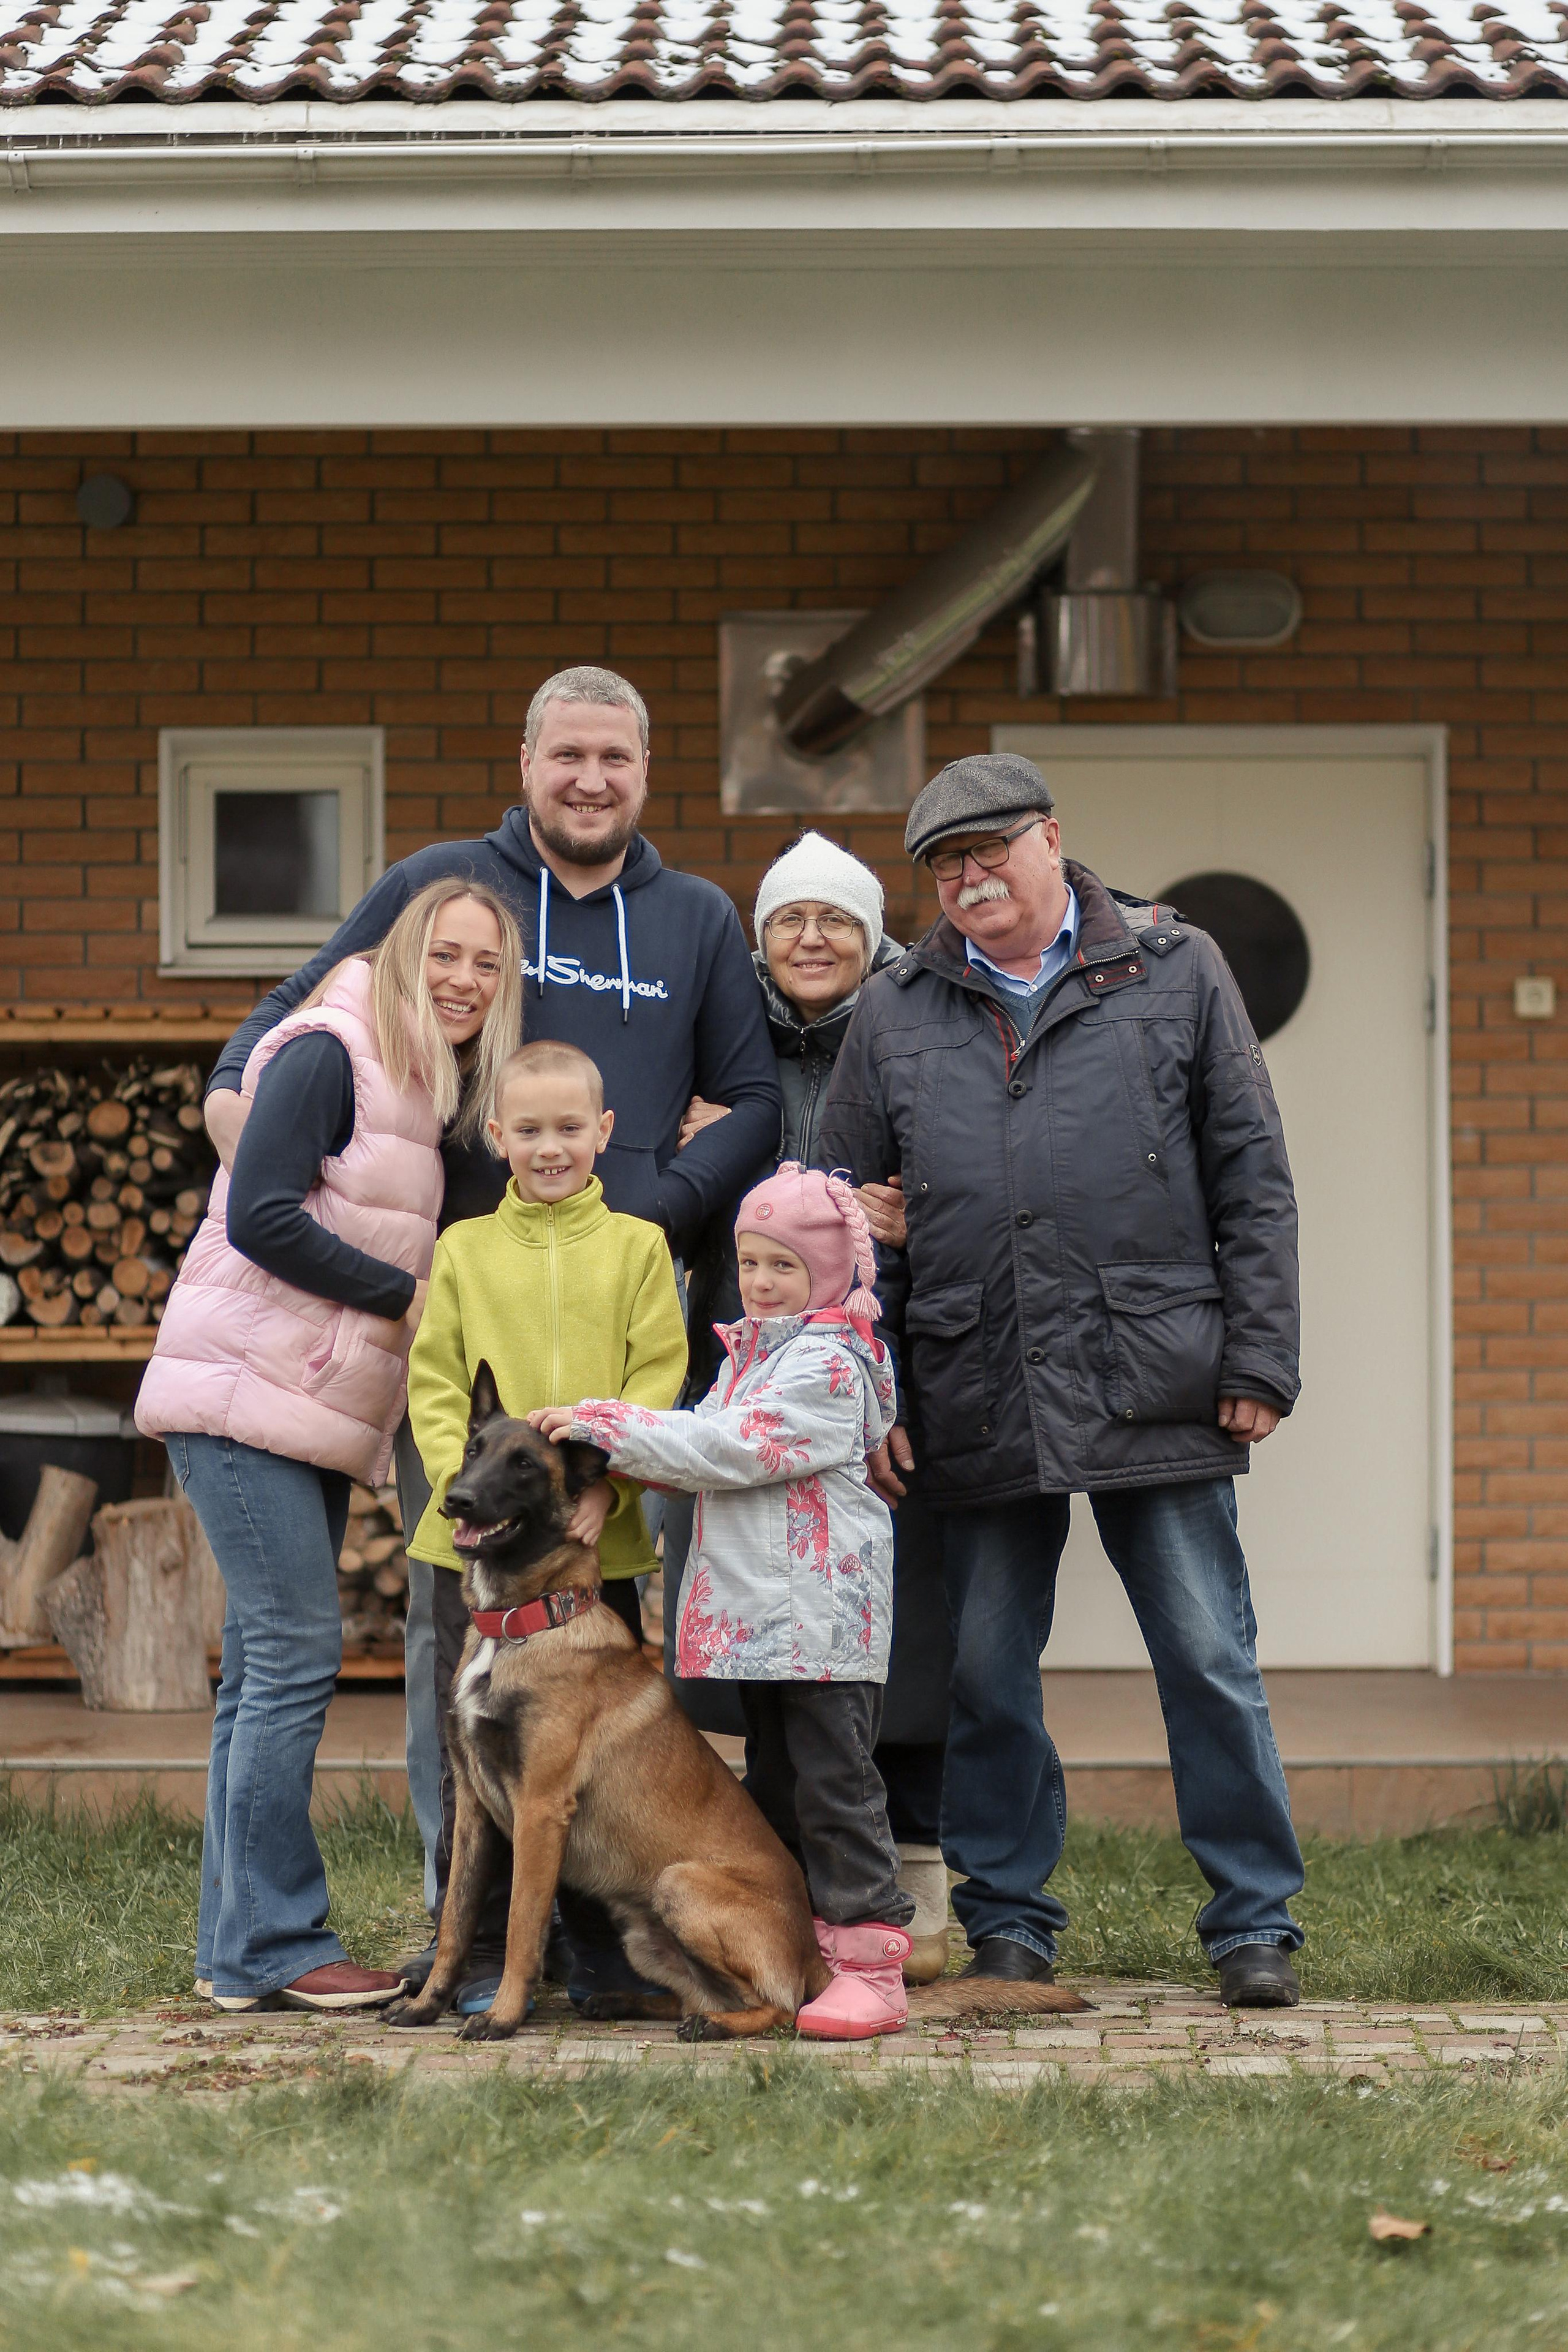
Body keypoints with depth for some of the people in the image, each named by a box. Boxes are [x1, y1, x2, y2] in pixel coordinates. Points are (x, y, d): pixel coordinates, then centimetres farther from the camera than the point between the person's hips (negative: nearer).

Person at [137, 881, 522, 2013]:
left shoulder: (425, 1088, 17)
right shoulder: (330, 1054, -10)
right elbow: (263, 1217, -18)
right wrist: (408, 1297, -13)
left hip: (314, 1412, 9)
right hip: (246, 1395, -9)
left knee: (270, 1669, 8)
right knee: (297, 1652, -12)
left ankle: (238, 1948, 11)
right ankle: (274, 1944, -9)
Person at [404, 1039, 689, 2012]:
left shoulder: (638, 1247, 6)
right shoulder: (464, 1250, 8)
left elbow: (658, 1384, -1)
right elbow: (435, 1386, 5)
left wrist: (606, 1486, -14)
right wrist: (467, 1483, -11)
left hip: (600, 1540, 0)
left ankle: (601, 1949, 18)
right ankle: (479, 1952, 8)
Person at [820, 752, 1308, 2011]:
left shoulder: (1176, 972, 6)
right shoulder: (895, 1013, 11)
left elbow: (1252, 1177, 5)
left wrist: (1258, 1358, -1)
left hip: (1156, 1388, -2)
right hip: (980, 1405, 2)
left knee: (1210, 1657, 0)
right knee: (988, 1670, 7)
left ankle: (1255, 1921, 10)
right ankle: (1007, 1918, 19)